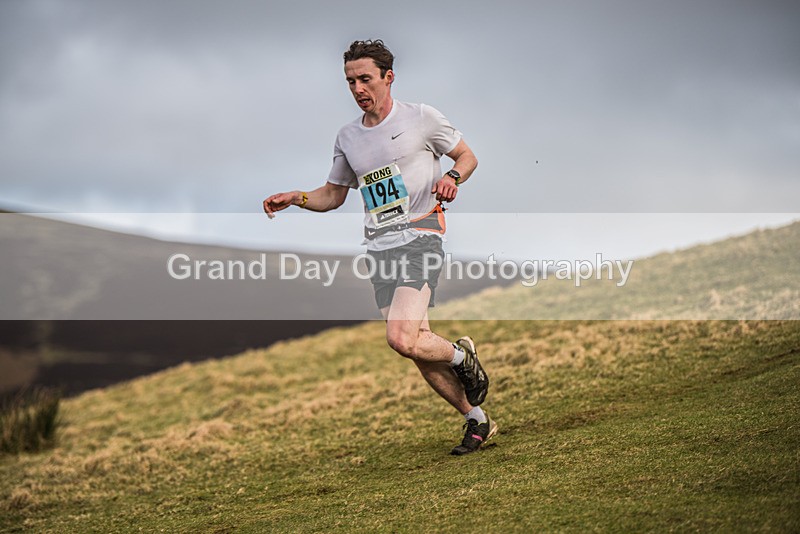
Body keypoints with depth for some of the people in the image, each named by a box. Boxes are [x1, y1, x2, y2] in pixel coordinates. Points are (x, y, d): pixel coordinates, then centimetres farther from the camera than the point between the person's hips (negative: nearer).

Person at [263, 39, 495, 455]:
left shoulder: (421, 118, 0)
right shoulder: (347, 137, 13)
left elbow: (467, 156, 9)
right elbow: (333, 195, 23)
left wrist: (452, 178, -12)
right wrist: (295, 198, 5)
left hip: (420, 237, -5)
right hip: (378, 246, 5)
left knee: (401, 339, -23)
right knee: (418, 348, 3)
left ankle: (462, 356, 7)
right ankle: (477, 420, 18)